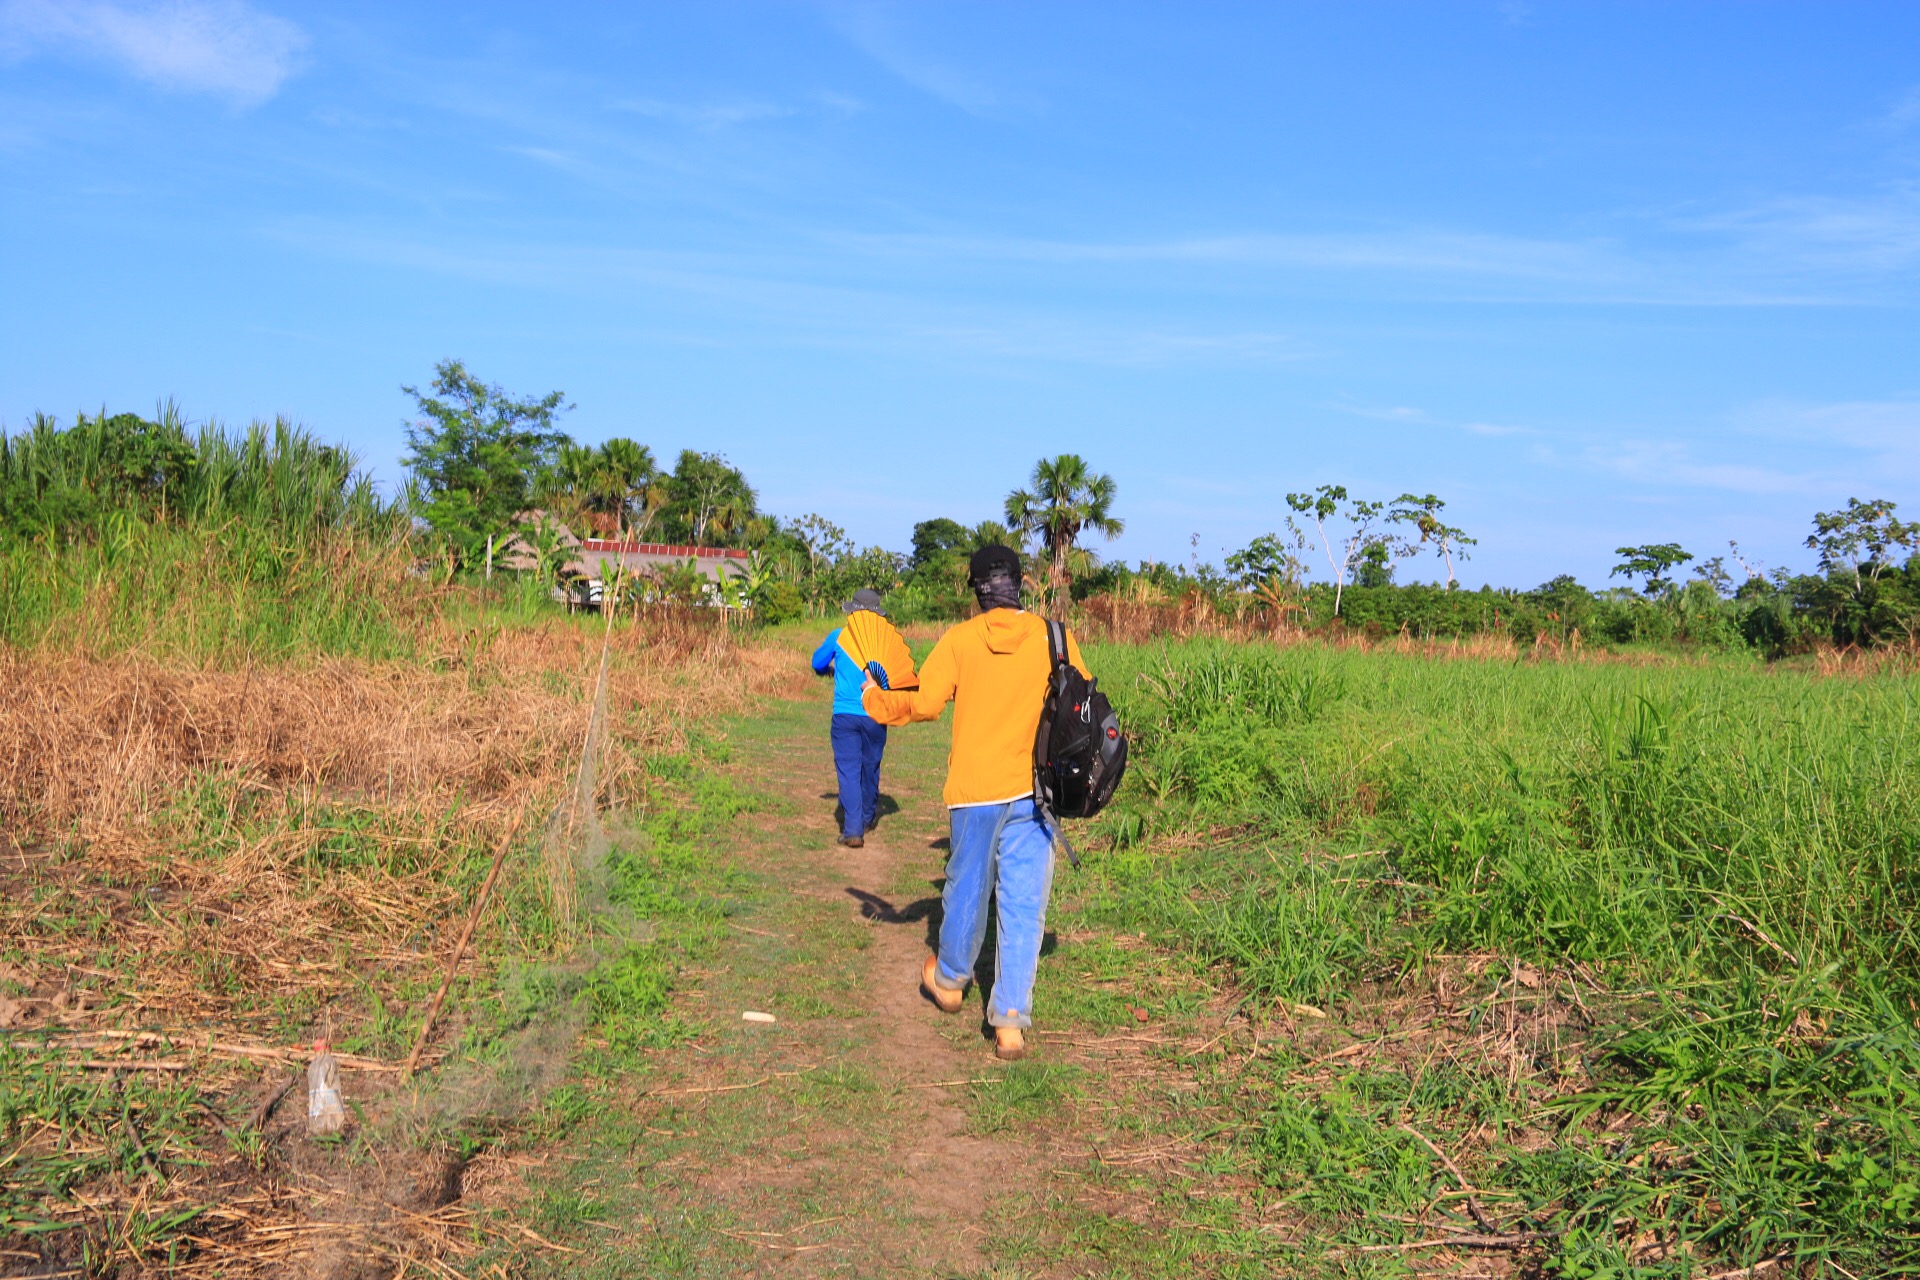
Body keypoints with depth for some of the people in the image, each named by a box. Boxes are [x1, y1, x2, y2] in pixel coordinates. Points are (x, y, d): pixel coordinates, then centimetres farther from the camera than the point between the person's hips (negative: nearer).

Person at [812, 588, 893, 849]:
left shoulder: (838, 637, -1)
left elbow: (818, 664, 14)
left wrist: (831, 670, 37)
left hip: (845, 714, -1)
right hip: (875, 715, 2)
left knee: (848, 770, 0)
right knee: (870, 767, 18)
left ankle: (853, 830, -10)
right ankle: (868, 818, 37)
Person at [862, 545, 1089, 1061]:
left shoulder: (960, 639, -5)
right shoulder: (1054, 638, -2)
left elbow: (923, 701, -9)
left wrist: (875, 699, 9)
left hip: (975, 788, 0)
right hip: (1034, 789, 0)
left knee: (967, 888, 17)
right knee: (1024, 903, 4)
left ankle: (949, 980, 39)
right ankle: (1010, 1021, 2)